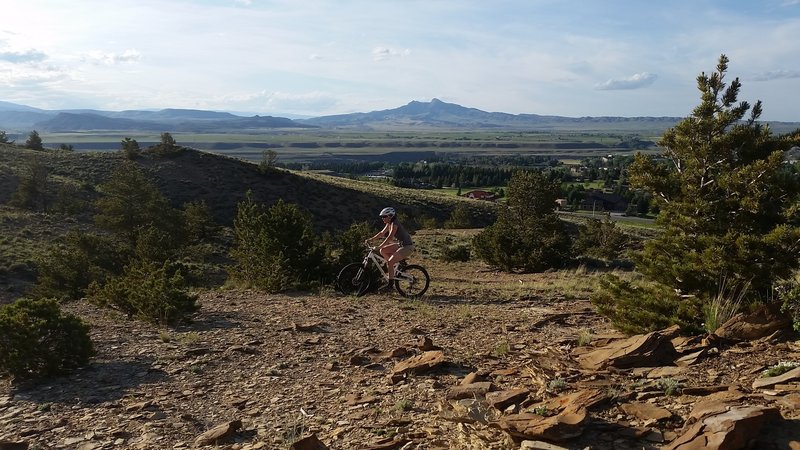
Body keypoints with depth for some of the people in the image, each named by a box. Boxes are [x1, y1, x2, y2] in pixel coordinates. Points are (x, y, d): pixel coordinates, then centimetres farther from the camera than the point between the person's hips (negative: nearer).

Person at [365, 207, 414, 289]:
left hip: (407, 247, -10)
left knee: (390, 262, -16)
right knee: (383, 251, 4)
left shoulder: (394, 224, -20)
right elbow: (382, 233, 15)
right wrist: (370, 239, 9)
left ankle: (390, 283, -6)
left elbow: (389, 237, -29)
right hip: (400, 244, 10)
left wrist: (378, 247, -33)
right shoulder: (389, 224, 7)